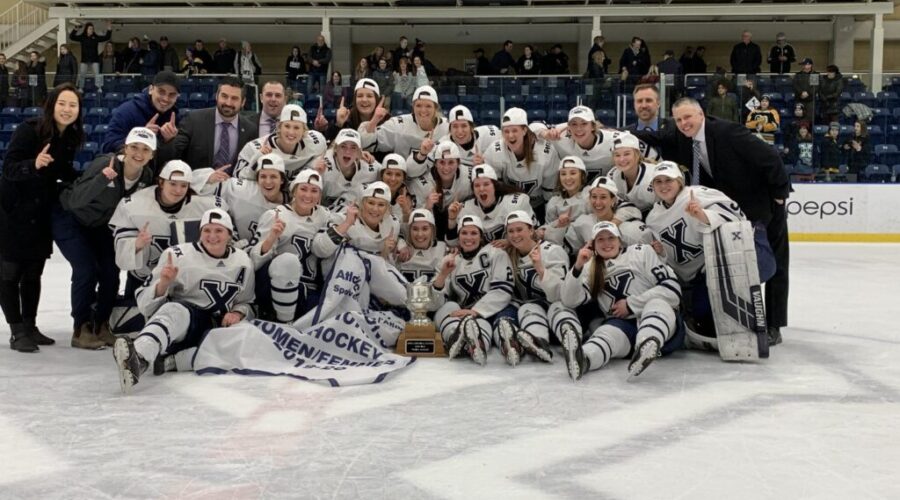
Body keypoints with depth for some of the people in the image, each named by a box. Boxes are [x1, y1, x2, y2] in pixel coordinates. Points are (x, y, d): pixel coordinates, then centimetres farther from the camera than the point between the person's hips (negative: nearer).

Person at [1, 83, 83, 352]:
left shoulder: (71, 137, -1)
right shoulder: (29, 129, -19)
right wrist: (34, 164, -39)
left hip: (42, 213, 6)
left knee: (33, 274, 13)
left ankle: (30, 327, 24)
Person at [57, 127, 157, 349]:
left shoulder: (147, 177, -15)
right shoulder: (105, 164, -32)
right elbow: (76, 201, -41)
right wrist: (102, 179, -54)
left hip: (100, 225, 5)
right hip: (70, 220, -5)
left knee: (111, 271, -4)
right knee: (87, 270, -16)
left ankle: (101, 326, 14)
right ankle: (81, 329, -2)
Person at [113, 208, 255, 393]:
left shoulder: (242, 262, 5)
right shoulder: (177, 255, -5)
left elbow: (246, 302, 18)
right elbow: (145, 305, -6)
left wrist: (238, 313, -5)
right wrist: (163, 284, -26)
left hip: (218, 326, 5)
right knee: (175, 311, -39)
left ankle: (171, 359, -26)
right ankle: (138, 359, -69)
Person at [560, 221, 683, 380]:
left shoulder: (642, 252, 7)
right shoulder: (592, 270, 18)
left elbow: (672, 289, -4)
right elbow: (569, 301, 4)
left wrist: (631, 304, -7)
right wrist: (578, 267, -9)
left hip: (660, 320, -2)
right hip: (623, 326, 2)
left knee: (656, 303, -35)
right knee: (608, 332, -32)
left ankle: (646, 348, -68)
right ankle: (582, 359, -68)